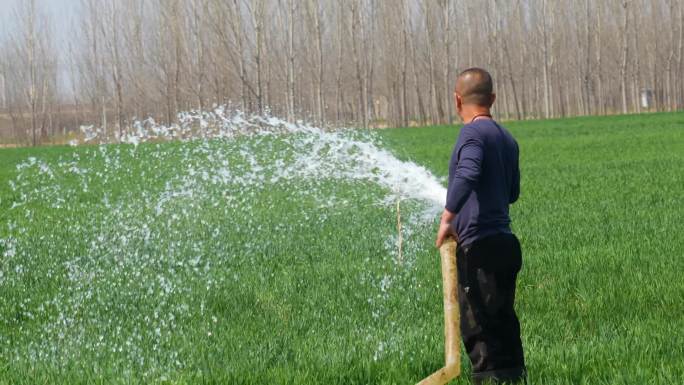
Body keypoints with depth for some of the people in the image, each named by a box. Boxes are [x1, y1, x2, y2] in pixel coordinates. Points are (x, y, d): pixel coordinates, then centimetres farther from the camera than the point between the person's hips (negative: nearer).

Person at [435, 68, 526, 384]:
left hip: (479, 244, -9)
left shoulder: (473, 133, -9)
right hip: (505, 243, 9)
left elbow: (467, 174, -28)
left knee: (477, 327, -8)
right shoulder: (507, 138, 17)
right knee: (502, 326, 13)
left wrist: (447, 217, -25)